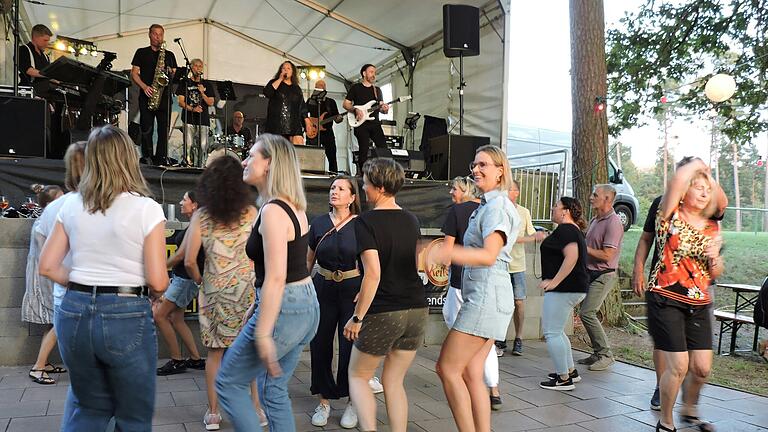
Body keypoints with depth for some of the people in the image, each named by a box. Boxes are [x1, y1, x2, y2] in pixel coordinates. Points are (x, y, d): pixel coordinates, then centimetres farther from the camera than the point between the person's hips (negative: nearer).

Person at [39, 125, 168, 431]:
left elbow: (47, 267, 6)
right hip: (126, 316, -5)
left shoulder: (71, 206, 3)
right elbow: (158, 282, -13)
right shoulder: (146, 209, -11)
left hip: (74, 311, 5)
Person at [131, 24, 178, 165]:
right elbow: (134, 73, 7)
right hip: (146, 96, -1)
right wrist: (144, 87, -9)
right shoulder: (142, 53, 13)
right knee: (147, 129, -5)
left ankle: (161, 159, 2)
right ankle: (147, 158, 1)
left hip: (164, 96, 1)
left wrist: (168, 71, -9)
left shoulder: (169, 55, 17)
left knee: (164, 129, -3)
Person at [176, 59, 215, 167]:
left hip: (203, 119, 2)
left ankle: (198, 165, 4)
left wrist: (202, 92, -7)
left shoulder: (207, 84, 15)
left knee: (203, 145, -6)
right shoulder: (185, 83, 8)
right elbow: (181, 102, 1)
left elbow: (211, 103, 8)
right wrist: (192, 109, -14)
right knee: (189, 145, -10)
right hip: (189, 118, -2)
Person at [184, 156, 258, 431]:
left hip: (214, 290, 1)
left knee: (215, 353, 13)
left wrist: (199, 280, 12)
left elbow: (189, 261, -6)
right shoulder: (251, 213, -6)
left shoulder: (201, 216, -4)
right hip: (247, 288, 0)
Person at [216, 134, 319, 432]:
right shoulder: (293, 206, 11)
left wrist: (263, 334, -23)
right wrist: (257, 307, 23)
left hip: (282, 310, -9)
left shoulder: (272, 211, -18)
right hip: (307, 306, 9)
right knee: (274, 390, 19)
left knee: (228, 383, 8)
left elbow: (275, 278, -24)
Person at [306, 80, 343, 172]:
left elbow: (336, 117, 9)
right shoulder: (310, 100, 11)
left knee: (332, 157, -3)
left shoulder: (331, 102, 12)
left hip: (328, 132, 1)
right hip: (314, 133, 0)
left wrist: (338, 119, -13)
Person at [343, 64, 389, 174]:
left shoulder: (377, 90, 21)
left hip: (375, 123, 4)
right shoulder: (356, 87, 8)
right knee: (363, 150, -7)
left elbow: (380, 107, 21)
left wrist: (384, 109, -2)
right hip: (361, 124, -4)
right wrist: (355, 110, -14)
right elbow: (345, 104, 4)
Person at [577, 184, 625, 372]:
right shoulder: (594, 220, 13)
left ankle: (606, 355, -2)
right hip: (590, 273, 9)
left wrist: (584, 248, -14)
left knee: (587, 313, -14)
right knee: (585, 312, 10)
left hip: (604, 275, -9)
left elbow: (607, 256, -20)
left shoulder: (613, 223, -16)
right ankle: (598, 353, 20)